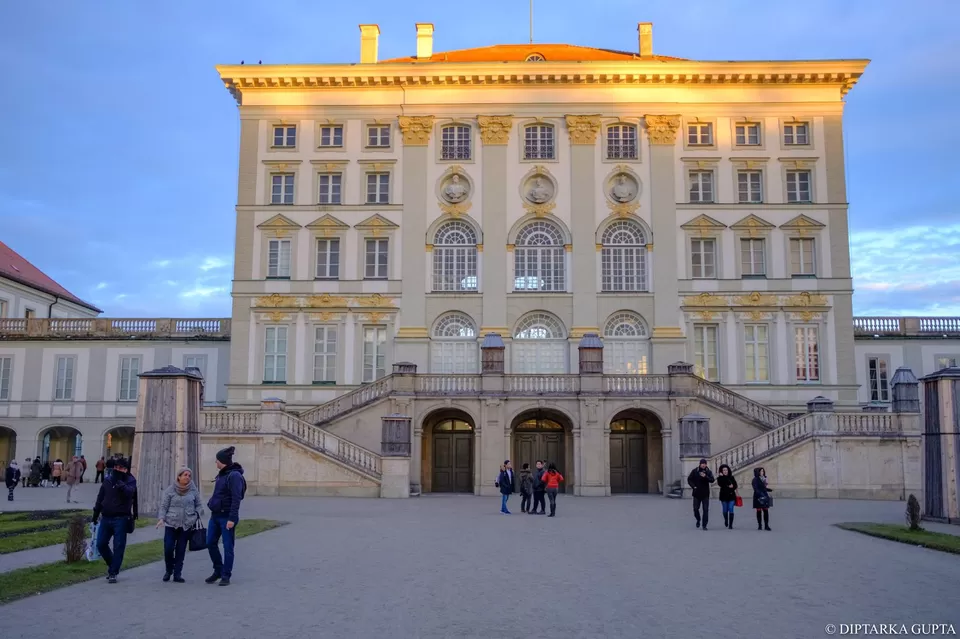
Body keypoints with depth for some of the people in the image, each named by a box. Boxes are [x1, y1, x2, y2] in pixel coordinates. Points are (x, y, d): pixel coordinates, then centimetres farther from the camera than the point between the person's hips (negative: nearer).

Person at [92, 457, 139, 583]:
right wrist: (96, 513, 16)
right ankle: (113, 564, 28)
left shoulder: (130, 480, -2)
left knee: (118, 546, -3)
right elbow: (100, 497, 17)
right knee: (101, 544, 6)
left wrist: (119, 482, -25)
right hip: (106, 517, 5)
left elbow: (129, 492, -22)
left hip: (121, 519, -5)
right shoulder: (108, 481, 10)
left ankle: (113, 573, 5)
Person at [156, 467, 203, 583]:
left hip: (187, 525, 1)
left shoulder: (193, 490, 4)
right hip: (171, 524, -1)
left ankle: (177, 574, 12)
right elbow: (163, 506, 1)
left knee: (181, 549, 2)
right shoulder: (170, 490, -1)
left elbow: (199, 505, 11)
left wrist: (196, 516, -5)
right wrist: (161, 518, -12)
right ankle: (169, 569, 19)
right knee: (168, 548, -7)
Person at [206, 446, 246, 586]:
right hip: (215, 515, 9)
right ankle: (218, 571, 25)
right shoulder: (222, 474, 12)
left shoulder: (234, 476, -16)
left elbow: (236, 499, -20)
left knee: (228, 547, 1)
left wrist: (232, 519, -23)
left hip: (227, 517, -9)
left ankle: (226, 576, 10)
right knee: (210, 543, 10)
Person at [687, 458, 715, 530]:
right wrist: (693, 486, -9)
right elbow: (689, 479, 4)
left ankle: (704, 525, 3)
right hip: (697, 493, 1)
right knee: (695, 508, 7)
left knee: (706, 510, -3)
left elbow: (712, 480, -14)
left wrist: (705, 476, -30)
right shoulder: (695, 471, 0)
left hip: (705, 494, -1)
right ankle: (698, 520, 35)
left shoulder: (708, 472, -1)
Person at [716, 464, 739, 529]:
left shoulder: (731, 477, 4)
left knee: (731, 510, -7)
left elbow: (735, 486, 0)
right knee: (725, 510, 10)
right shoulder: (720, 478, -3)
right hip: (724, 496, 0)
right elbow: (720, 484, -20)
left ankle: (730, 525, -3)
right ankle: (726, 521, 37)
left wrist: (732, 486, -17)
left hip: (731, 495, 0)